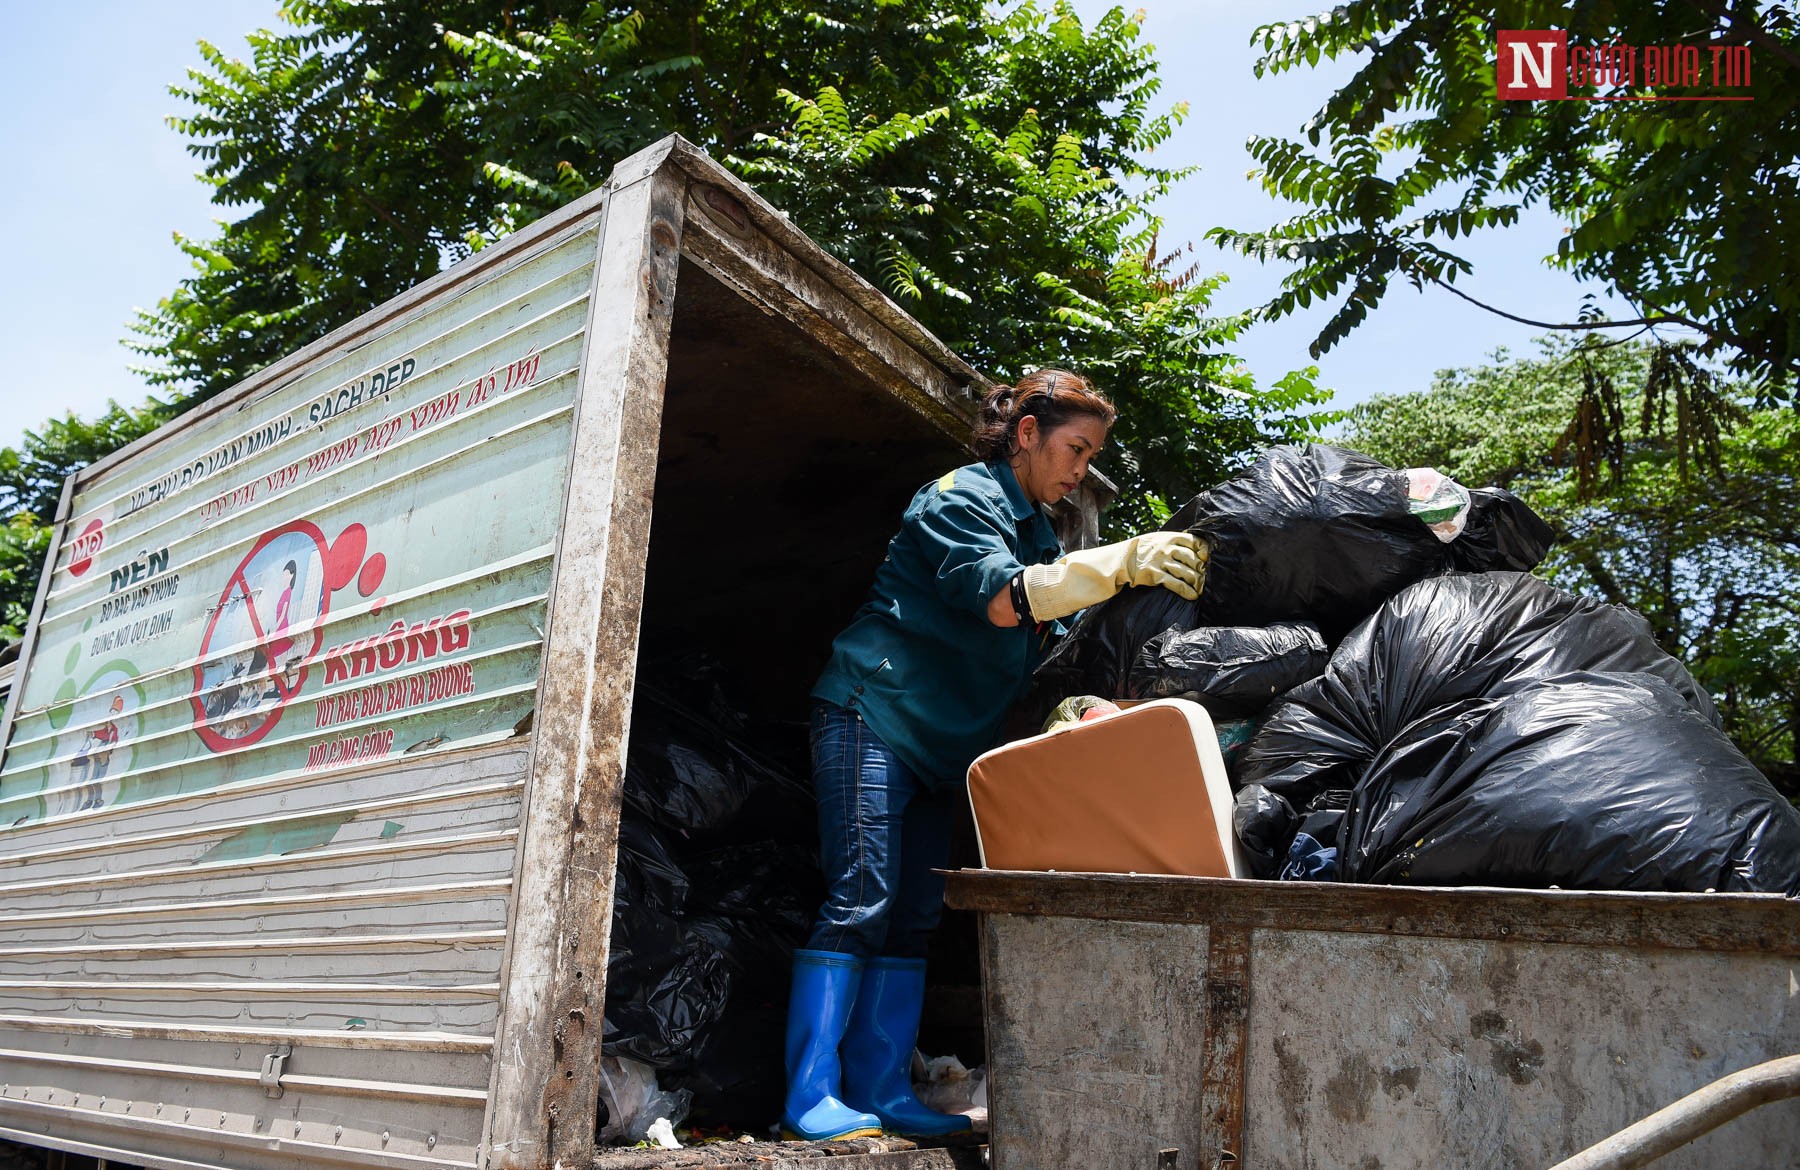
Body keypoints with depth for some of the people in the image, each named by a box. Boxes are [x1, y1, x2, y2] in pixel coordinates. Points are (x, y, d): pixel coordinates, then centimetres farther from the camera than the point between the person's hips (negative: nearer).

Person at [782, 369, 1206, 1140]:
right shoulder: (961, 497, -9)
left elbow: (1046, 643, 16)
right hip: (870, 714, -9)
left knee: (914, 916, 5)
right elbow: (1001, 599, -25)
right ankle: (811, 1096, -9)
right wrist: (1122, 561, -30)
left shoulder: (1035, 529, 18)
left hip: (940, 743, 9)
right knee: (861, 898, -14)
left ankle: (881, 1092, 9)